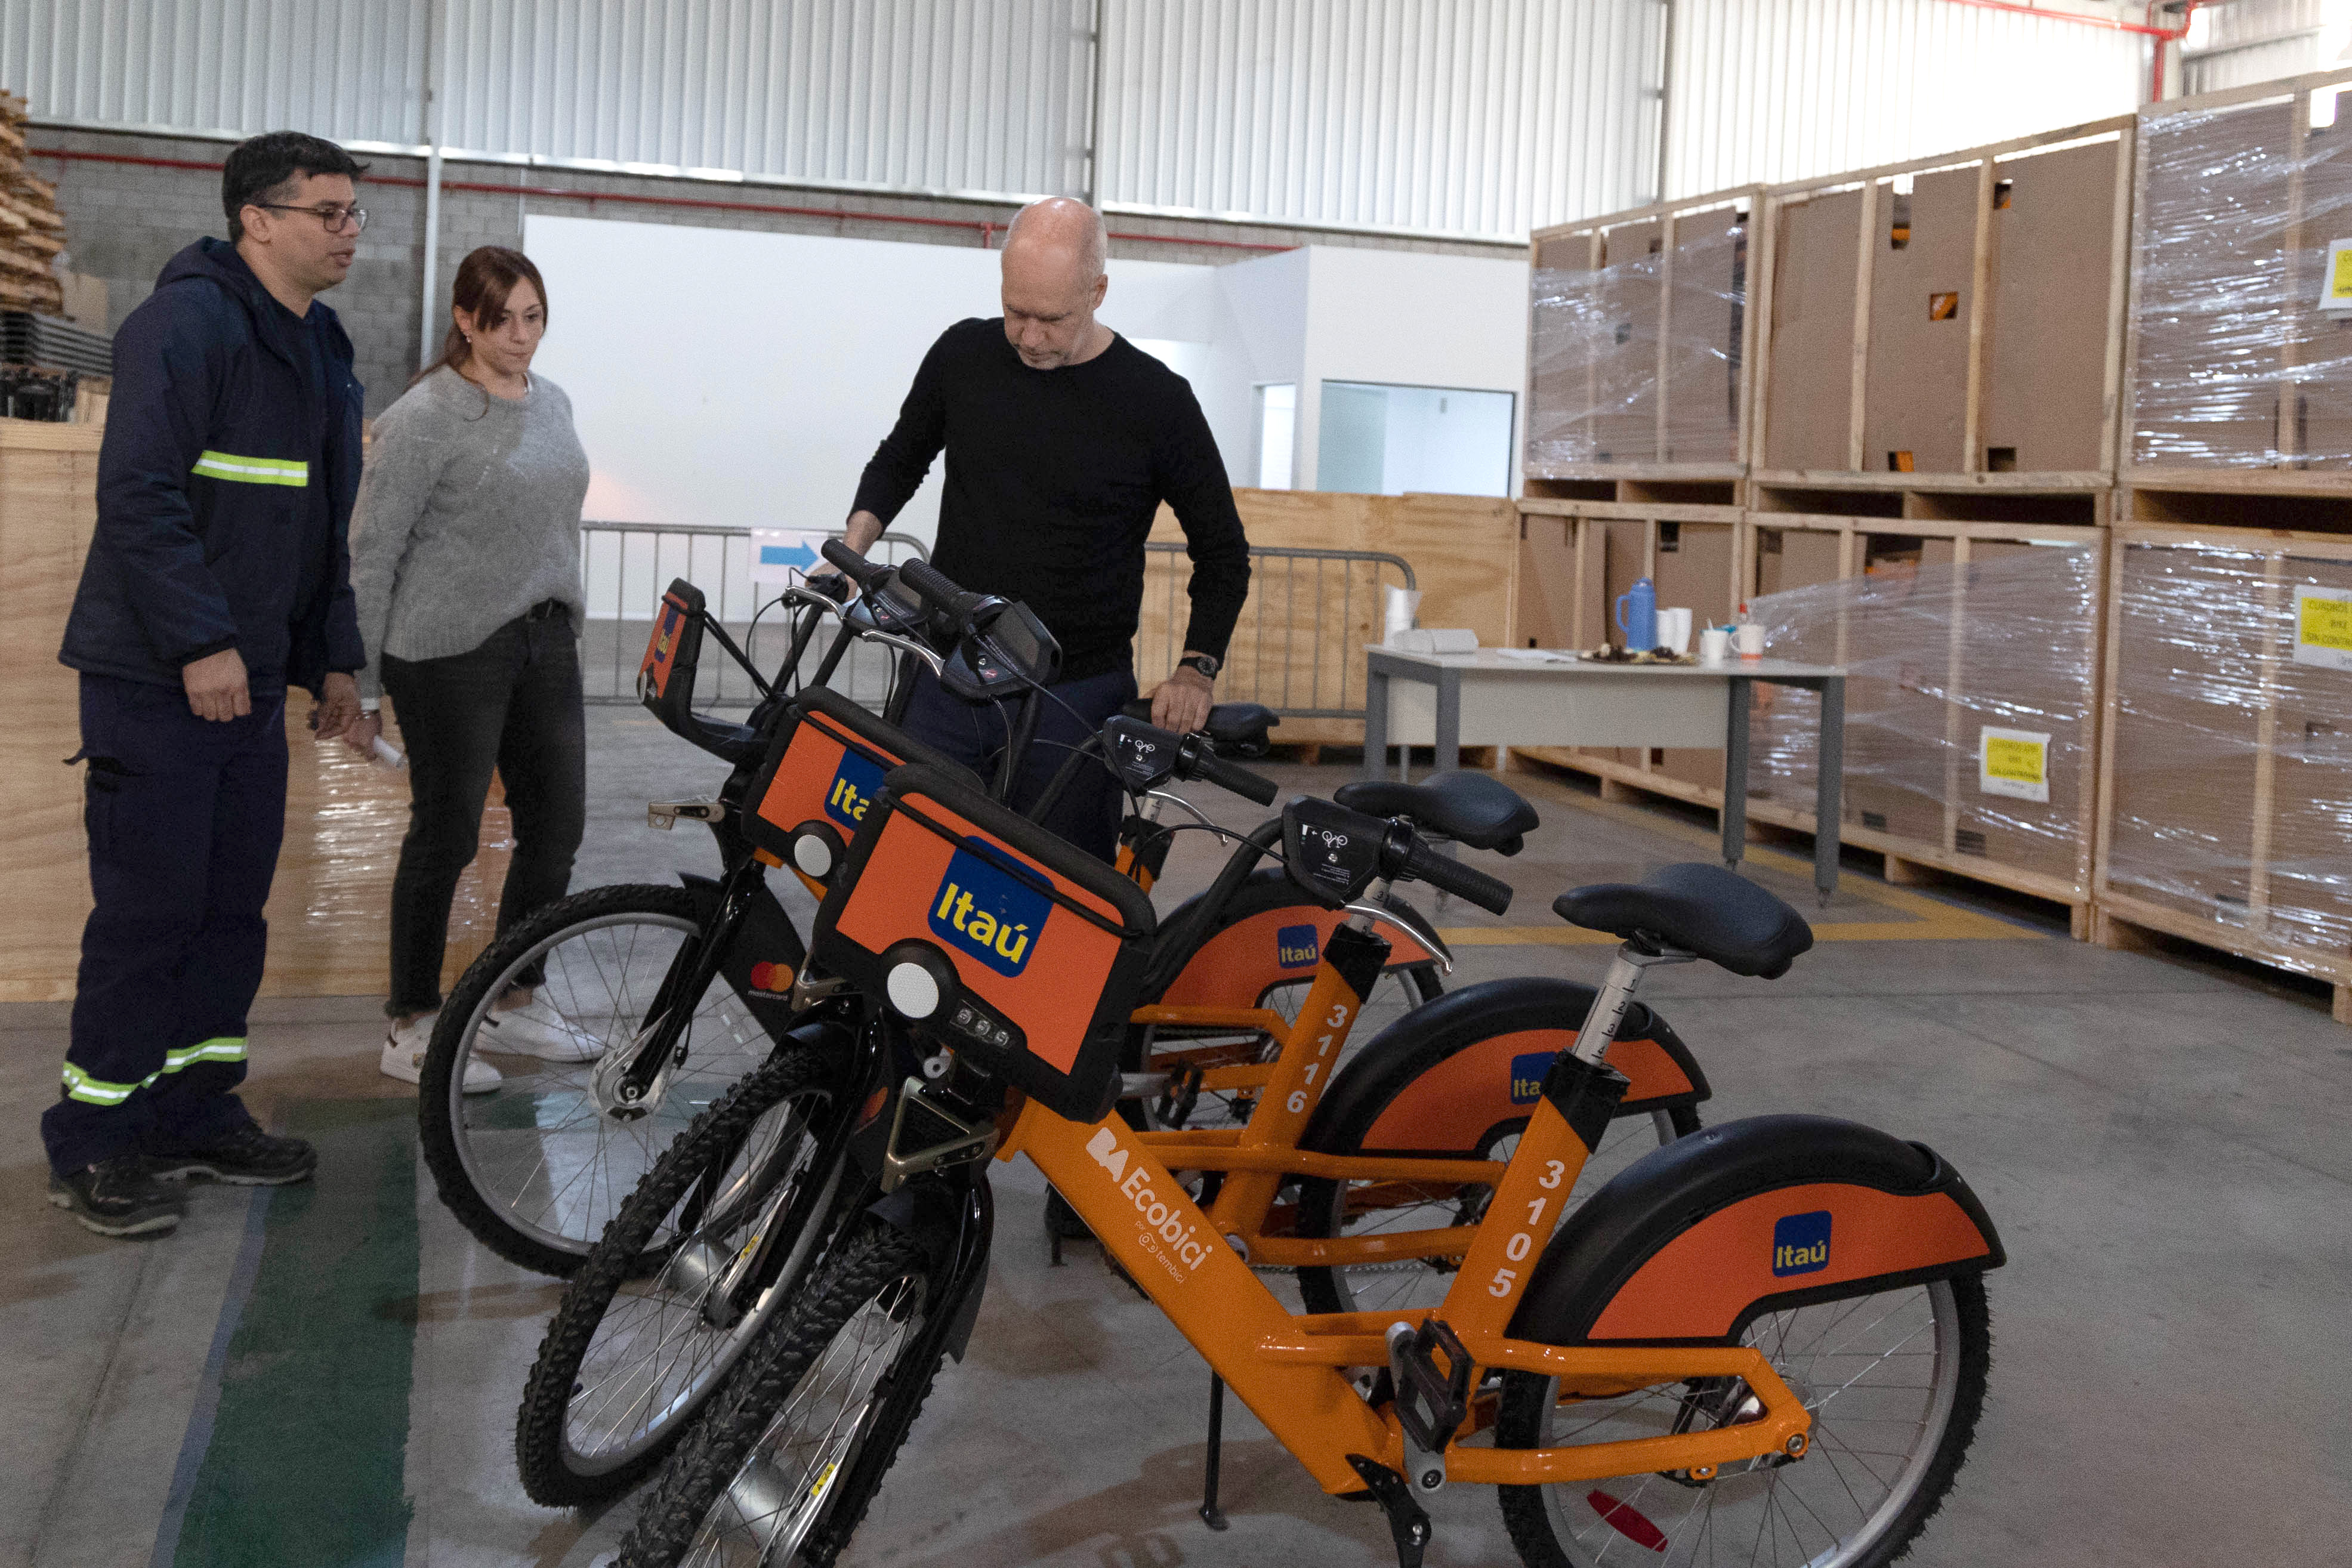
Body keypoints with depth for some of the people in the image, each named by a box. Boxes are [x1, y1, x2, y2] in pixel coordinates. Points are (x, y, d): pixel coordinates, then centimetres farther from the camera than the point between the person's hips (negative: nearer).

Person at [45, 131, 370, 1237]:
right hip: (159, 679, -8)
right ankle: (91, 1145, 6)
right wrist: (202, 643, -22)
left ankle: (197, 1115, 23)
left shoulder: (322, 348, 17)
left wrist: (334, 657, 19)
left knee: (233, 906, 11)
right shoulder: (189, 320, -12)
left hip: (252, 679, 9)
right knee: (150, 910, -5)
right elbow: (140, 491, -20)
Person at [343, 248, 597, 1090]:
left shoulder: (552, 404, 11)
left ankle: (513, 1002, 27)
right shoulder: (425, 418, -11)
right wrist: (359, 687, -11)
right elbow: (372, 554, -10)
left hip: (544, 643, 7)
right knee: (445, 835, -1)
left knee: (557, 826, 10)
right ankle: (412, 1029, 12)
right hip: (451, 652, -7)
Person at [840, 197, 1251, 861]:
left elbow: (1222, 553, 4)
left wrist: (1196, 670, -9)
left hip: (1076, 701, -3)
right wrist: (851, 549, 3)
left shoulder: (1157, 401, -6)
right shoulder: (963, 355, 3)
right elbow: (901, 457, 21)